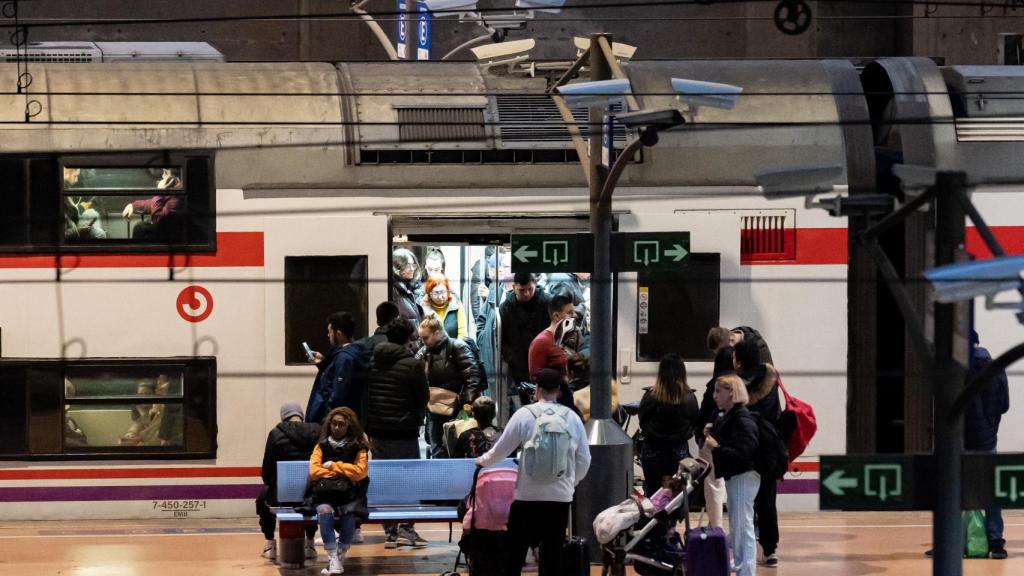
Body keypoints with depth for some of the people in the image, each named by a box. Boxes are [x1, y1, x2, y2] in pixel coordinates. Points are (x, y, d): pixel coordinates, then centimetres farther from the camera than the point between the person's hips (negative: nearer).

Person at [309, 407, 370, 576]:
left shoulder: (358, 447, 5)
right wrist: (344, 474, -8)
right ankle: (333, 559, -33)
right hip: (326, 495, 1)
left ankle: (341, 555, -15)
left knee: (349, 515, -35)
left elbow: (360, 471, -10)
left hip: (351, 496, -1)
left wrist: (333, 466, -6)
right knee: (324, 511, -34)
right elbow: (314, 472, -5)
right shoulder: (321, 446, 8)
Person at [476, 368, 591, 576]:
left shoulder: (525, 414, -4)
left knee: (516, 550, 7)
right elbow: (584, 460, 8)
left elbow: (502, 448, 4)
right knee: (553, 551, 5)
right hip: (561, 496, 2)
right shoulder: (572, 418, 3)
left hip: (528, 494, -2)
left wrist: (483, 460, 24)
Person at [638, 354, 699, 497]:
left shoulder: (650, 397, -14)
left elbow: (642, 422, 0)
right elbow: (695, 423, 2)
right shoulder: (689, 398, -12)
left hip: (652, 451, -1)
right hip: (679, 451, 1)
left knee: (652, 491, 11)